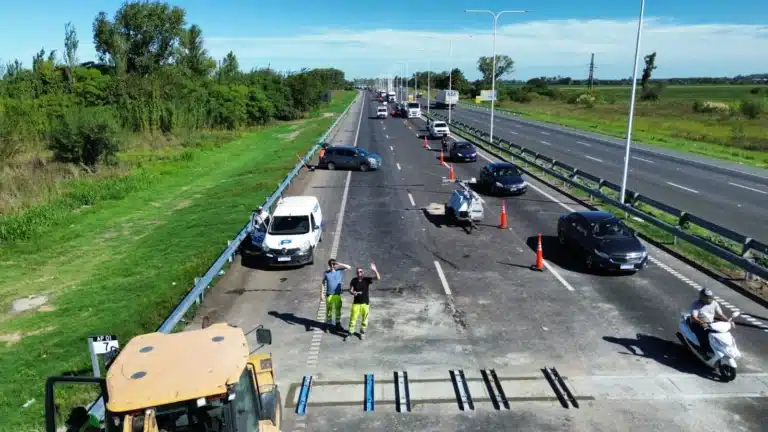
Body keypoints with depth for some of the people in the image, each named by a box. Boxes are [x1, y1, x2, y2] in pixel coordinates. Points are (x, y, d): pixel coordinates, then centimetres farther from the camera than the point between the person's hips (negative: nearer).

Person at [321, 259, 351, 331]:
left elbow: (349, 267, -9)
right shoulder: (326, 273, -4)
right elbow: (323, 284, 2)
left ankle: (338, 323, 28)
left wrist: (339, 264, -16)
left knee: (338, 309, 13)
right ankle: (328, 324, 20)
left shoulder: (339, 271, -3)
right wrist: (322, 294, -2)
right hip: (329, 295, -1)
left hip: (338, 294, 1)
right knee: (329, 310, 7)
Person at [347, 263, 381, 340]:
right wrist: (353, 292, -26)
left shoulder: (367, 279, -7)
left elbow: (378, 278, -17)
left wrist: (375, 270, -32)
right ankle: (350, 333, 12)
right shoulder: (354, 280, -4)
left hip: (365, 303, 0)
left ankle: (362, 333, 27)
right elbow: (350, 290, -2)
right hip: (356, 303, 0)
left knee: (364, 319, 10)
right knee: (353, 318, -2)